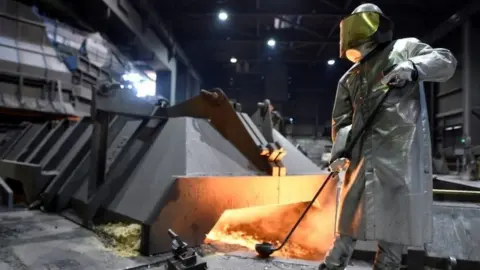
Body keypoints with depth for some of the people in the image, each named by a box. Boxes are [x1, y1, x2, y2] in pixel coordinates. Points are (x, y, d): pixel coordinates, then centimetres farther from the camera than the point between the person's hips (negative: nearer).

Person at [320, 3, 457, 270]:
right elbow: (342, 119, 16)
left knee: (396, 217, 0)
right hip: (363, 153, 4)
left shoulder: (404, 48, 11)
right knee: (351, 215, 6)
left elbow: (446, 61, 0)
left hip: (401, 149, -3)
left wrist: (413, 68, -21)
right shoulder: (350, 78, 20)